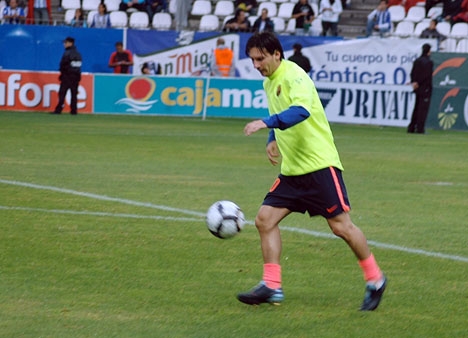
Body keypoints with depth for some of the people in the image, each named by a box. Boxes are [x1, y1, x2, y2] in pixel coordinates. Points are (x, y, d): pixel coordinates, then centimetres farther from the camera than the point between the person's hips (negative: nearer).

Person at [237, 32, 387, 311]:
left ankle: (375, 280, 11)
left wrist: (267, 123, -44)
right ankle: (272, 286, -2)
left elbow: (301, 110, -35)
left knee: (341, 226, -6)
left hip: (319, 164, -9)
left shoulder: (294, 76, -15)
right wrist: (273, 140, 12)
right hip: (291, 170, 9)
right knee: (265, 219, -3)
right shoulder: (269, 83, 13)